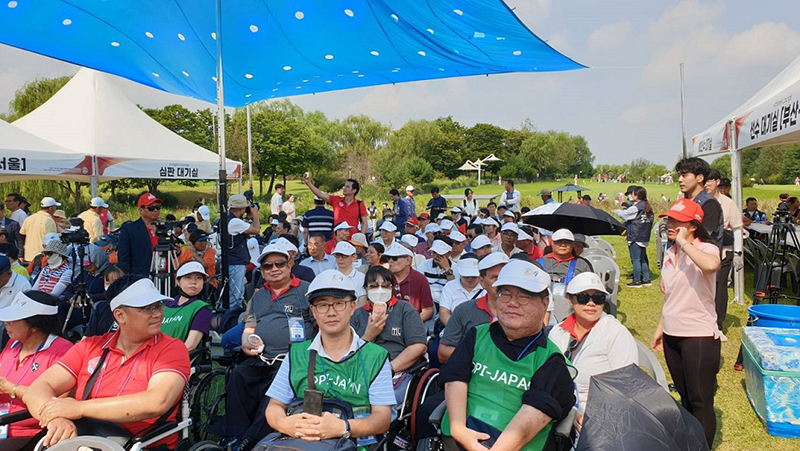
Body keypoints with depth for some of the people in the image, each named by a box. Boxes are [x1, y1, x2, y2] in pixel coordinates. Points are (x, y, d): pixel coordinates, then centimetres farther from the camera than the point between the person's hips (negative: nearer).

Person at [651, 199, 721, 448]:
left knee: (700, 401, 3)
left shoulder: (705, 248, -15)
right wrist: (660, 328, 18)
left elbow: (711, 265, -42)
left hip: (700, 336, -7)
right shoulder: (669, 253, 7)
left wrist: (684, 242, -29)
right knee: (685, 397, 21)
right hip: (672, 335, 8)